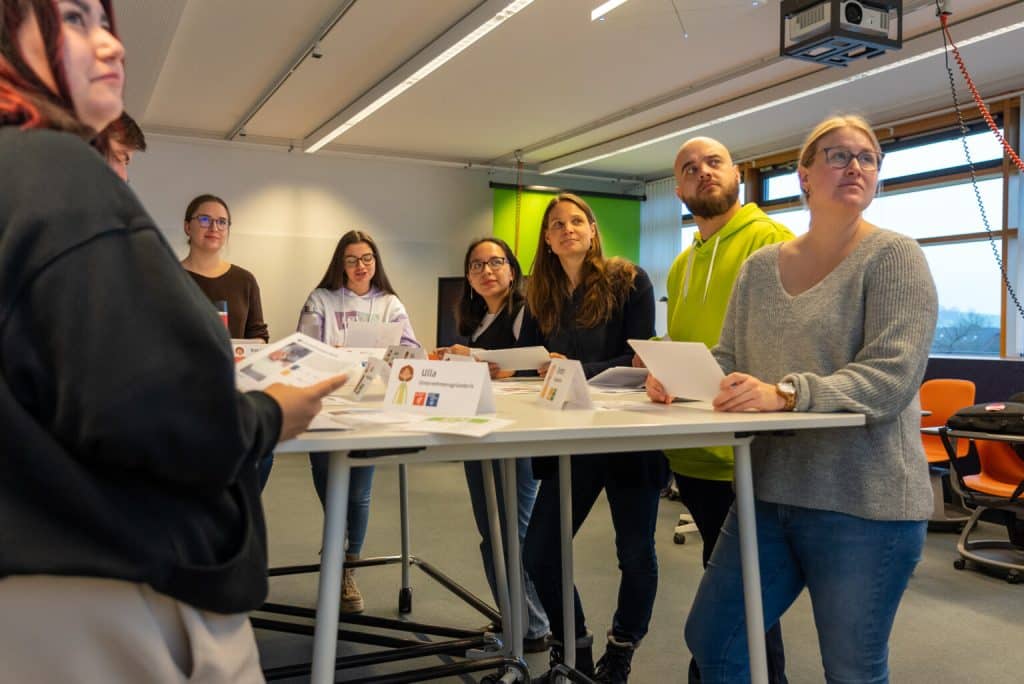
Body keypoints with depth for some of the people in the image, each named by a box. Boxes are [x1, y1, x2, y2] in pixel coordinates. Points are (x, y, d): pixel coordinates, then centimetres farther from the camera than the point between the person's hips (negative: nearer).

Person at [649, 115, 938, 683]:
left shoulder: (893, 258, -6)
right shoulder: (759, 268, 9)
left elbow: (893, 375, -18)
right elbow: (728, 361, 12)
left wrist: (785, 394, -30)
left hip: (864, 500, -5)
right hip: (769, 492, 5)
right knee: (710, 639, 11)